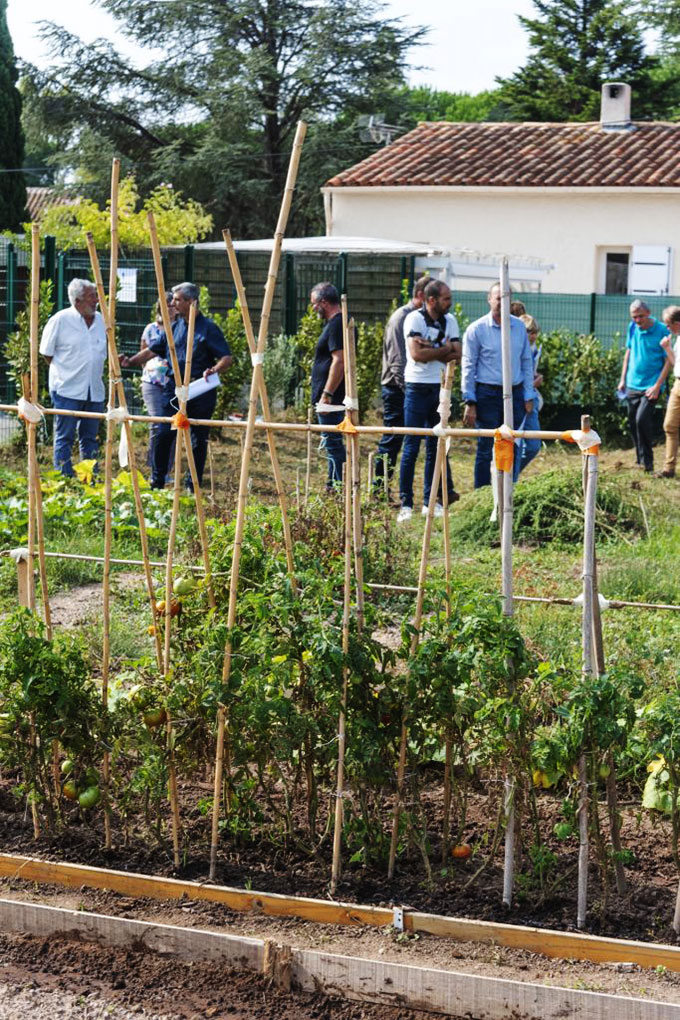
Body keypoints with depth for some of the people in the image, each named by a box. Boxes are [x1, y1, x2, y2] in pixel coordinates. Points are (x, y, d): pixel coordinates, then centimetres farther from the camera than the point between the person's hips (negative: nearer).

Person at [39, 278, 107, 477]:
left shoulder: (100, 320, 11)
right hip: (67, 390, -5)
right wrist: (66, 372, 1)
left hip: (94, 391, 5)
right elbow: (47, 352, 1)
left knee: (90, 438, 11)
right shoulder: (60, 320, -6)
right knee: (64, 437, -1)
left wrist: (97, 373, 13)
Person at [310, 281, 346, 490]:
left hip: (330, 397, -11)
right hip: (336, 398, 11)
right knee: (334, 444, 14)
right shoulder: (340, 322, 16)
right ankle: (334, 487, 19)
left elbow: (339, 361, -25)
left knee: (332, 443, -9)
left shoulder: (336, 325, -16)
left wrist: (326, 394, -24)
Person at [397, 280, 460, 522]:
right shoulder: (414, 319, -9)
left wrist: (430, 348, -14)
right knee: (411, 447, -4)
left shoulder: (449, 320, 9)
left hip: (440, 388, 6)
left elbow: (457, 355, -1)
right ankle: (406, 504, 0)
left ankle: (430, 501, 15)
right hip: (418, 388, -5)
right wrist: (444, 349, -8)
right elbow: (417, 353, -21)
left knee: (435, 447, 8)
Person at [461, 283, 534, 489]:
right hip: (488, 394, -4)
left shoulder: (519, 327, 7)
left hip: (515, 393, 4)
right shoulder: (476, 329, -4)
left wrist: (528, 397, 9)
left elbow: (527, 362, 13)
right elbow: (468, 367, -3)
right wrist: (470, 403, -7)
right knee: (486, 450, 0)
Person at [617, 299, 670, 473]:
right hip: (632, 385, 6)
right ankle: (640, 461, 24)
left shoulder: (661, 331, -13)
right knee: (632, 423, 10)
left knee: (642, 420, -19)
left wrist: (657, 386, -16)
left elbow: (668, 361, -11)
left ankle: (647, 462, -8)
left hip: (650, 386, -6)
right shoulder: (633, 328, 4)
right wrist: (623, 379, 14)